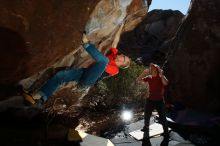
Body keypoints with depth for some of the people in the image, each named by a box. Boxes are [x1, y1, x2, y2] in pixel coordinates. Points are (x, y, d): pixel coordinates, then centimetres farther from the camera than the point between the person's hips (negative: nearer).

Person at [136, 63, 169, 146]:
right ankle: (146, 138, 28)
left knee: (162, 119, 7)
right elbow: (138, 80, -6)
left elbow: (166, 83, -29)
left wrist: (161, 73, -26)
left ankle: (166, 135, 31)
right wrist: (144, 73, -11)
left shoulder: (161, 77, -8)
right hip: (150, 100, 4)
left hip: (159, 101, -3)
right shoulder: (149, 78, 1)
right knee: (146, 119, 10)